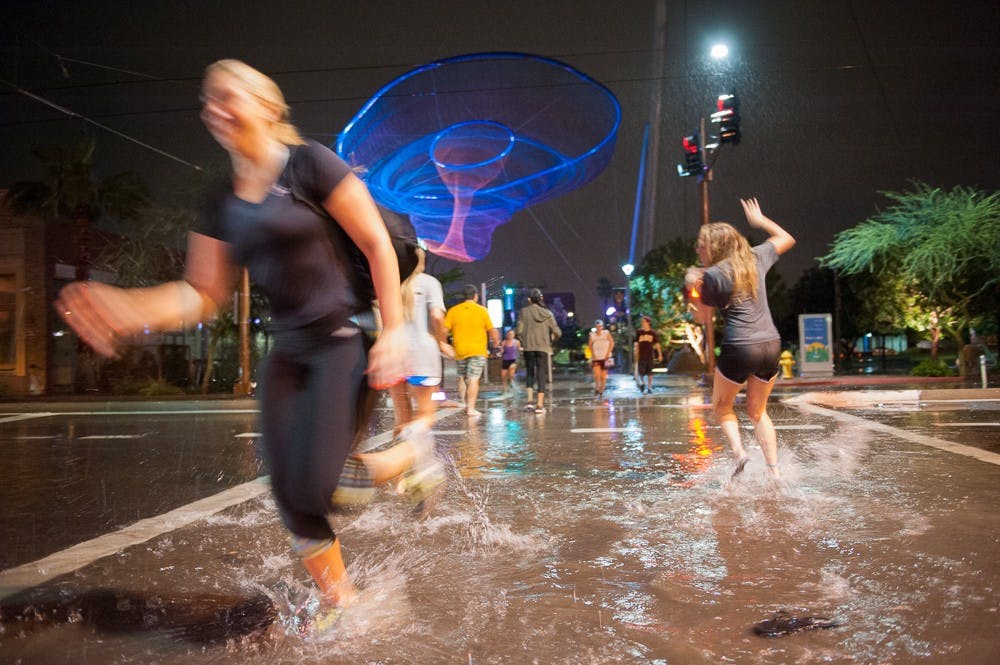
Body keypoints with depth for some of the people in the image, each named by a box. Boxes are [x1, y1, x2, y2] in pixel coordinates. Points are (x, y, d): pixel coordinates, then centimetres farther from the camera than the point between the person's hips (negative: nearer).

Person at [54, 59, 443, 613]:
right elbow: (203, 295, 7)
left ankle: (411, 453, 12)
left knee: (321, 487, -17)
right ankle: (342, 606, 22)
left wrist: (394, 332, -14)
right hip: (288, 353, 6)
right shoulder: (222, 205, 11)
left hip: (344, 339, -6)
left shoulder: (309, 164, -7)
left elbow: (377, 244, -8)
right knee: (290, 496, 3)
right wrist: (128, 310, -10)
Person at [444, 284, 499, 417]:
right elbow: (491, 330, 1)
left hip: (459, 351, 3)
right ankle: (471, 409, -8)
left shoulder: (453, 311, 3)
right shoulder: (482, 310, -3)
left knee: (462, 378, 16)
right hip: (477, 351, -3)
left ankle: (463, 405, 18)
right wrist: (496, 341, 18)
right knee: (473, 379, -4)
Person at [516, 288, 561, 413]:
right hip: (543, 347, 0)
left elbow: (519, 331, -7)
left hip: (528, 347, 0)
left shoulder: (524, 311, -2)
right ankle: (540, 405, 0)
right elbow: (557, 332, -2)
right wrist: (551, 339, 19)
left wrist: (523, 341, 11)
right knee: (541, 375, 4)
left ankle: (529, 401, 2)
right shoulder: (547, 313, 1)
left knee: (529, 373, 15)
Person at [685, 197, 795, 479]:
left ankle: (738, 451, -6)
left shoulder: (712, 276, -6)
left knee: (721, 407, 18)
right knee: (758, 411, 22)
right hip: (771, 345, 5)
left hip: (739, 349, -5)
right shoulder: (756, 258, 8)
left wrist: (693, 286, 7)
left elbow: (703, 317, 5)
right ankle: (775, 470, 13)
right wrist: (760, 220, 34)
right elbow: (786, 238, 27)